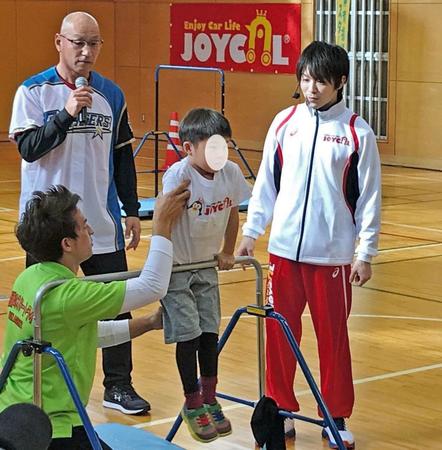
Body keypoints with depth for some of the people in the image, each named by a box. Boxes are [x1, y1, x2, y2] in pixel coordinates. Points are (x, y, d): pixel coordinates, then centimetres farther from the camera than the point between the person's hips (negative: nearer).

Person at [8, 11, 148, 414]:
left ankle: (119, 385, 18)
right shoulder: (34, 91, -5)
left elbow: (123, 156, 12)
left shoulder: (111, 94, 5)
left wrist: (132, 211, 11)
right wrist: (66, 114, -26)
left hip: (101, 223, 3)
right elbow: (28, 147, -14)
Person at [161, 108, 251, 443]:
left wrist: (227, 252, 11)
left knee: (210, 333, 8)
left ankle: (210, 400, 24)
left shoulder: (231, 173, -9)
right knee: (188, 335, -2)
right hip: (176, 267, -5)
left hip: (207, 266, 5)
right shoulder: (179, 175, -26)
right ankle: (193, 405, 14)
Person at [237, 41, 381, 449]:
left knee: (333, 336, 5)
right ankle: (281, 408, 23)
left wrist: (366, 253, -3)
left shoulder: (357, 133, -4)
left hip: (333, 254, -3)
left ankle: (337, 417, 18)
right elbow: (266, 183, 11)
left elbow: (369, 198, -1)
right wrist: (251, 232, 9)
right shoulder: (285, 123, 4)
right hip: (284, 249, 3)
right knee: (279, 332, 8)